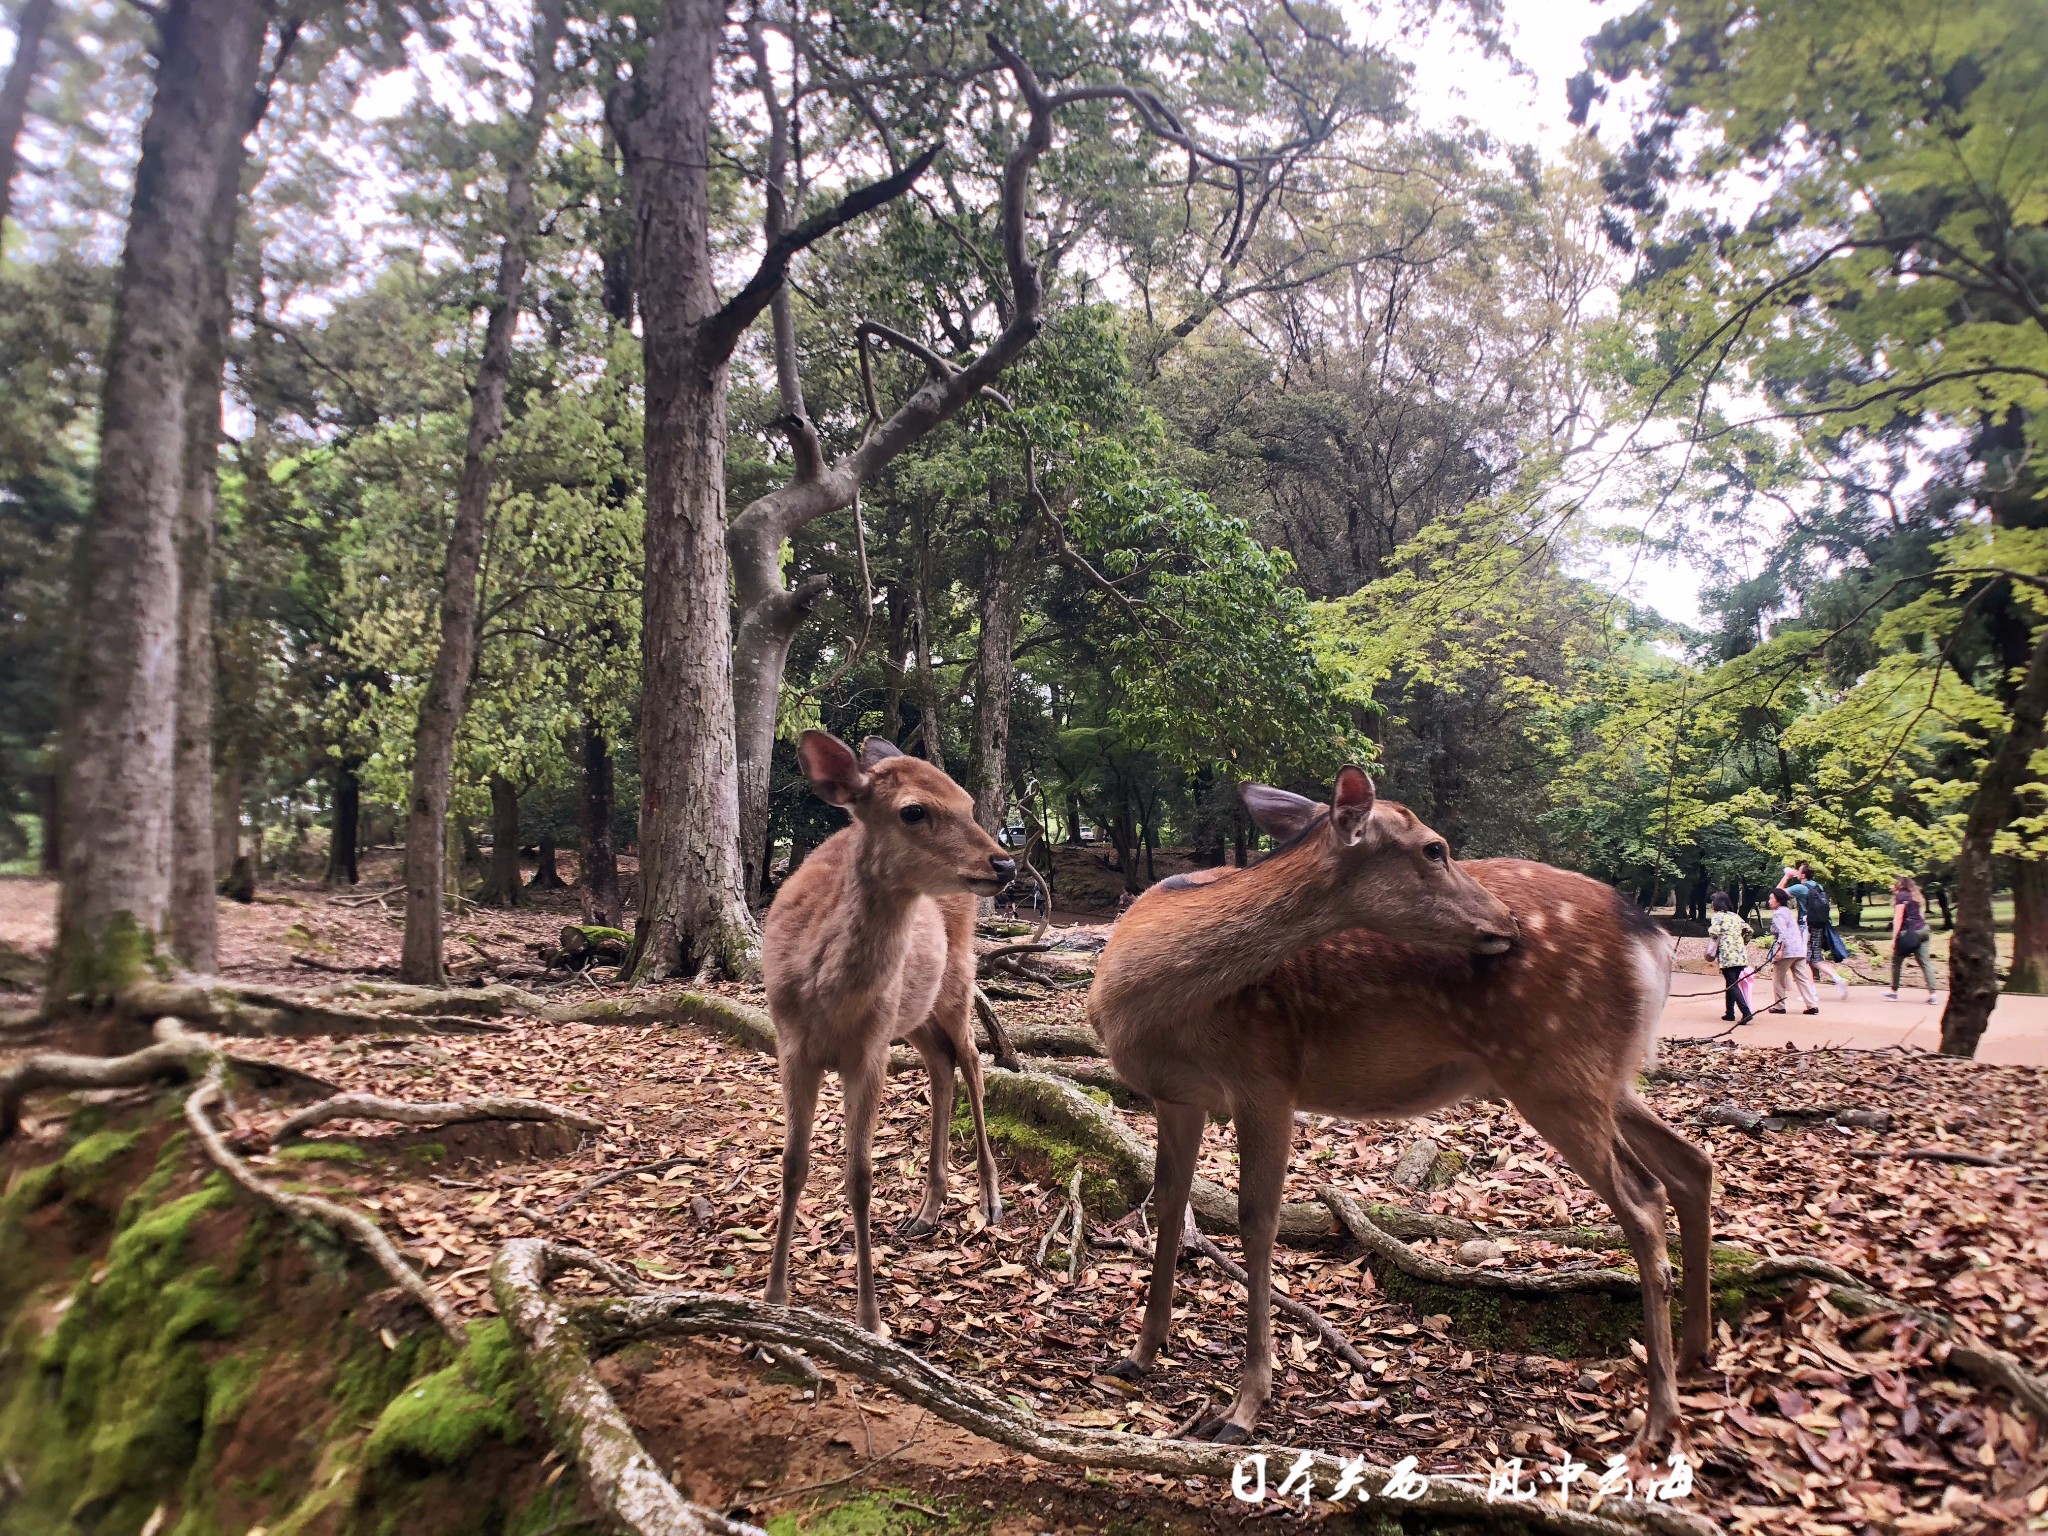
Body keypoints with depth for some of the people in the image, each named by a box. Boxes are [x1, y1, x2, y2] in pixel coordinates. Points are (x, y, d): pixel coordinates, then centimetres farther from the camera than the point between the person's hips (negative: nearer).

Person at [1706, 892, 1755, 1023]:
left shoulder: (1717, 916, -2)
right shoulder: (1735, 916, 17)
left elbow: (1714, 934, -15)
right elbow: (1748, 930, 14)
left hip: (1727, 956, -6)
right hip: (1741, 955, 6)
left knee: (1732, 985, -6)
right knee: (1731, 983, 16)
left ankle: (1746, 1012, -18)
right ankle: (1729, 1013, 19)